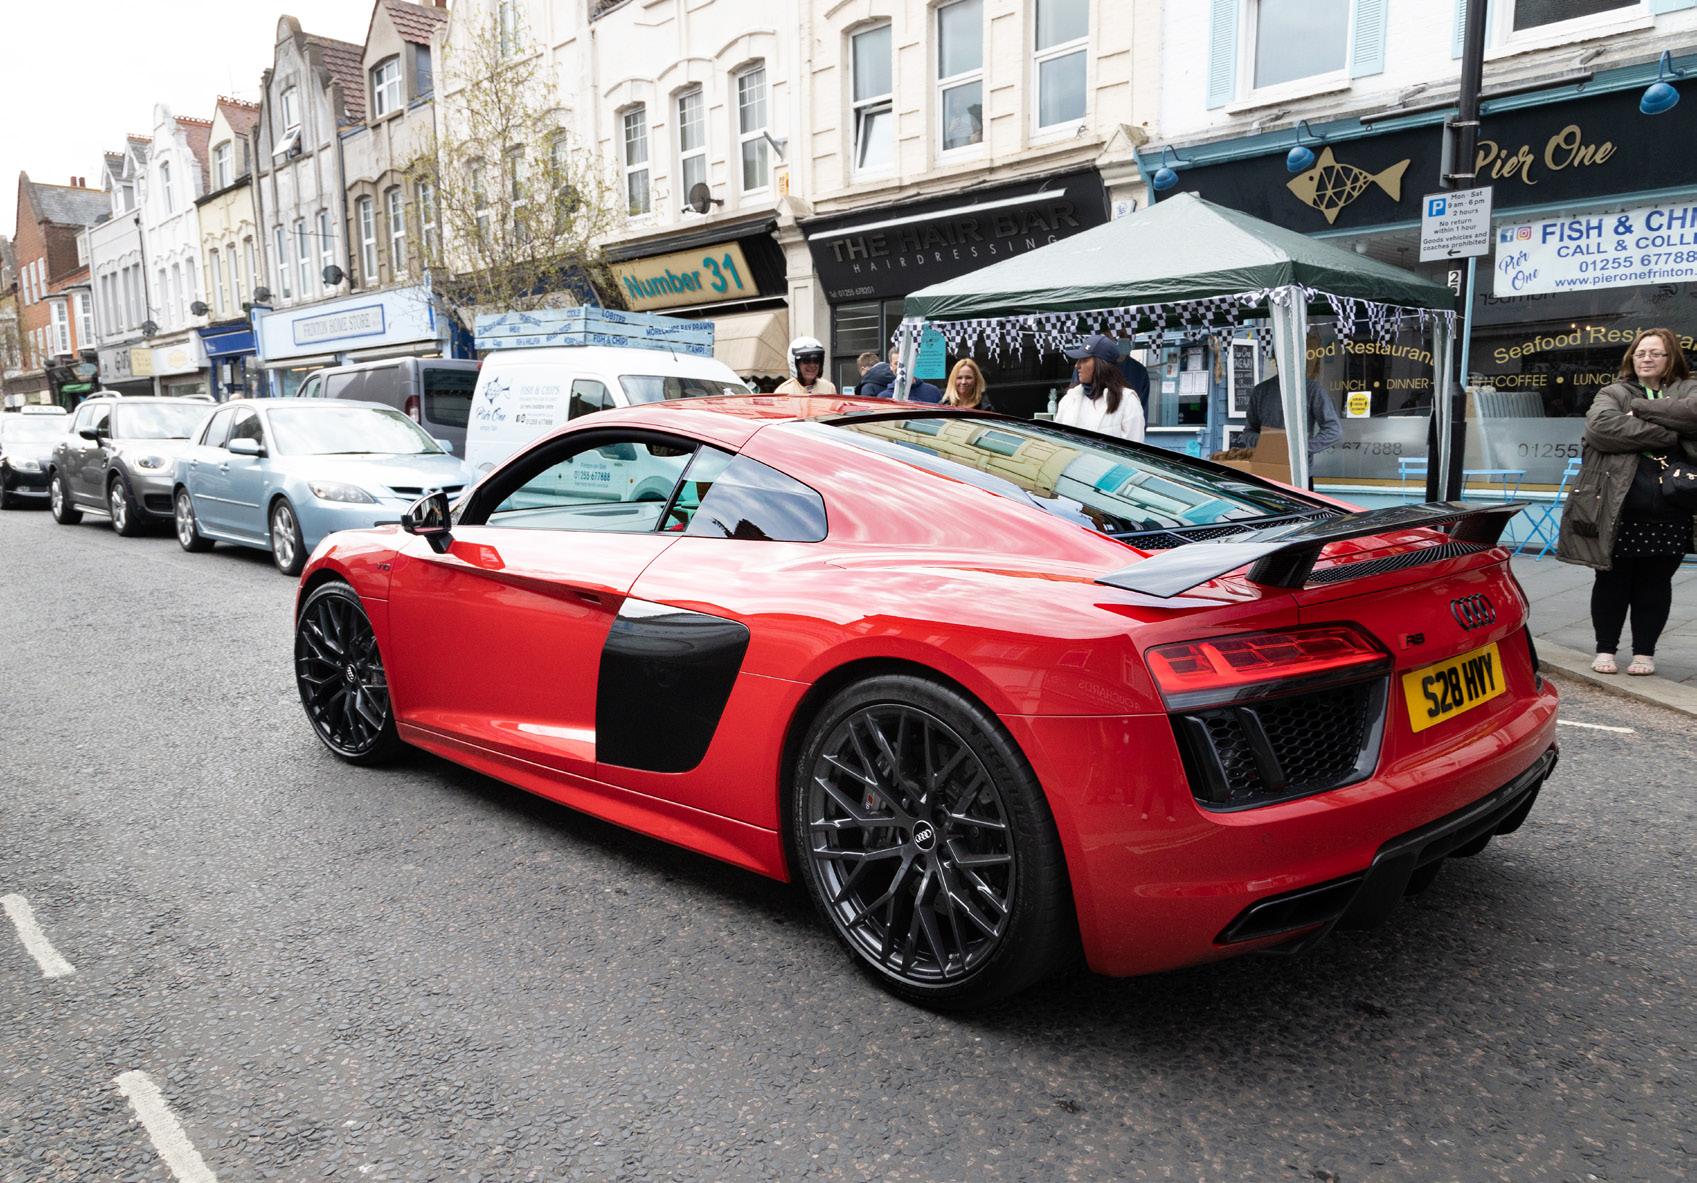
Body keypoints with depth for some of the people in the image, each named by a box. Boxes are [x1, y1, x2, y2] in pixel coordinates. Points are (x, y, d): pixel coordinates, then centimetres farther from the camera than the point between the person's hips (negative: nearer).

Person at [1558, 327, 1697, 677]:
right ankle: (1606, 649, 17)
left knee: (1655, 584, 8)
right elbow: (1601, 426, -14)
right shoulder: (1612, 393, 8)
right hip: (1617, 509, -1)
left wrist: (1640, 407, -12)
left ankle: (1644, 652, 18)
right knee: (1612, 582, 6)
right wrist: (1665, 435, -15)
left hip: (1669, 514, 1)